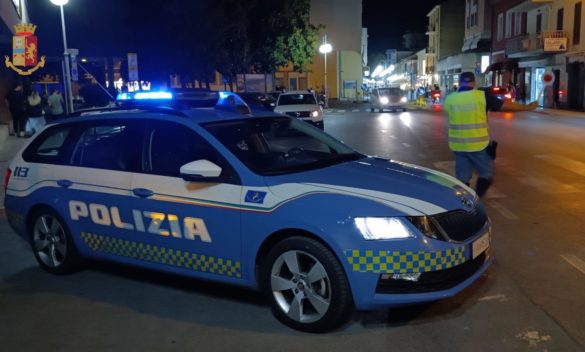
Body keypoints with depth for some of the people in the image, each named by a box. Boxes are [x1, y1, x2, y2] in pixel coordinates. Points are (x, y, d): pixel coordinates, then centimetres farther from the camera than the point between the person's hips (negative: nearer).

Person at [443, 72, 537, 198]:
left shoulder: (449, 99, 1)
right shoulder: (482, 96, -7)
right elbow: (505, 106, 0)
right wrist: (527, 107, 15)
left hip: (458, 145, 3)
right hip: (478, 144, -3)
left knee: (462, 177, 11)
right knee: (486, 174, 11)